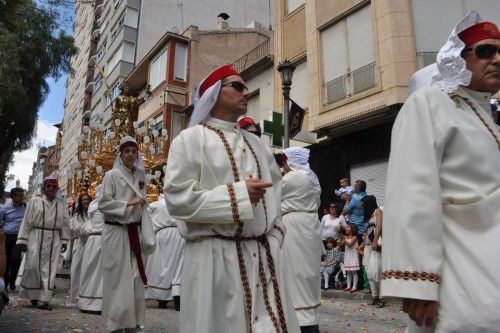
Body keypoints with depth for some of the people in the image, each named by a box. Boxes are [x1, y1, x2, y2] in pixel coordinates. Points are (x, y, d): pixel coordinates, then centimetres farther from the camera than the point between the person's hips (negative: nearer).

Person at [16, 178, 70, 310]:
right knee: (32, 266, -4)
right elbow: (26, 221, 1)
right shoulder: (34, 201, 3)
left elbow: (65, 223, 11)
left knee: (49, 269, 1)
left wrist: (64, 241, 8)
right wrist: (22, 240, -4)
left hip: (54, 240, 2)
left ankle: (45, 299, 8)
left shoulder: (61, 203, 10)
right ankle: (32, 293, 21)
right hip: (36, 238, -2)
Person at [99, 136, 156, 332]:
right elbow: (103, 204, -10)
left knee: (135, 277, 8)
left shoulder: (140, 177, 12)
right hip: (116, 231, -5)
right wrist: (128, 203, -15)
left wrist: (146, 236, 5)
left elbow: (143, 208, 11)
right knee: (118, 277, -2)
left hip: (134, 232, 5)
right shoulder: (112, 175, -4)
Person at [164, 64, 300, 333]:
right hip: (216, 258, -5)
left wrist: (273, 238, 6)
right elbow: (177, 199, -12)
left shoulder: (254, 143, 17)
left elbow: (275, 191, 19)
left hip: (262, 257, 6)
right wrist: (238, 194, -14)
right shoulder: (191, 139, -2)